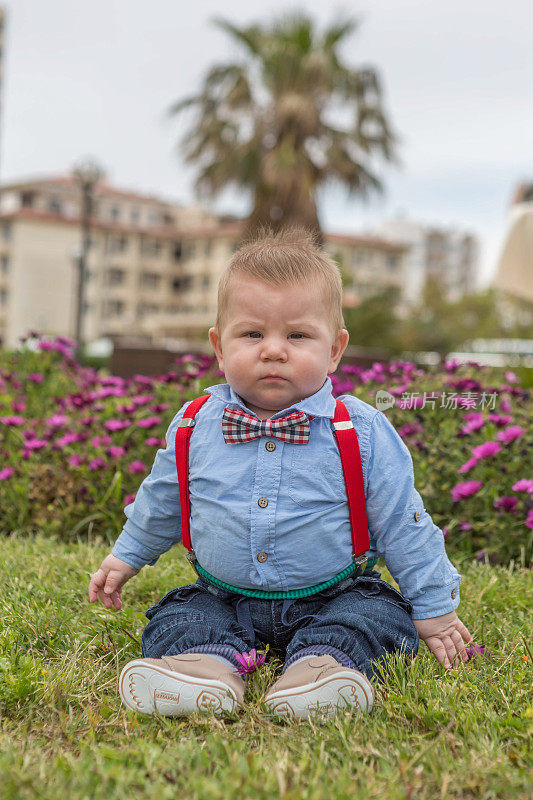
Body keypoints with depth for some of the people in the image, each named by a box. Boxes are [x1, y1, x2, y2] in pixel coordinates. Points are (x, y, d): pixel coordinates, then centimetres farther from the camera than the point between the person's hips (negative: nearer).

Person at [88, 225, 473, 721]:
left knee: (379, 612, -24)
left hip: (332, 598, -2)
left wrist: (434, 610, -1)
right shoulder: (194, 426, -5)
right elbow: (159, 503, 14)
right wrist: (125, 557, 23)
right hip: (223, 598, 2)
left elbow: (403, 526, -4)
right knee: (177, 618, -18)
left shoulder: (363, 433, -12)